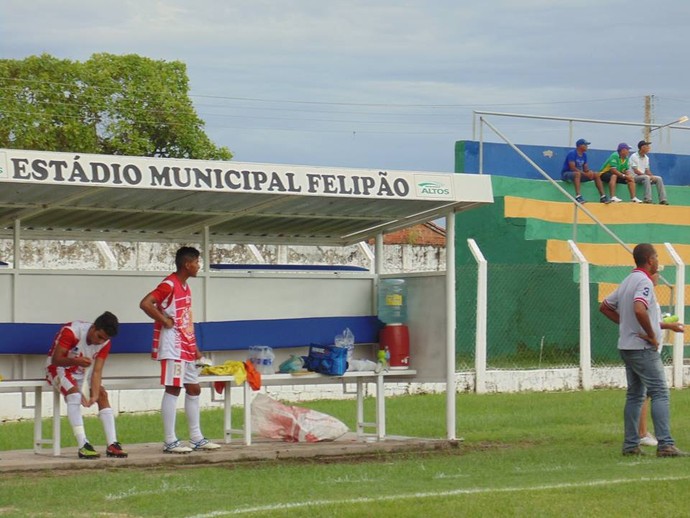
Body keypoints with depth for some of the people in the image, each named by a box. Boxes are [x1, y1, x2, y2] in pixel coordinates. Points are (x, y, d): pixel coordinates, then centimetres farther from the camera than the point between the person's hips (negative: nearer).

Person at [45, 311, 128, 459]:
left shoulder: (104, 343, -11)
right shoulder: (71, 331, -28)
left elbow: (97, 371, -15)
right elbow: (55, 359, -26)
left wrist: (94, 395, -31)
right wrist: (76, 361, -45)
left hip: (82, 371, 6)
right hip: (59, 368, -6)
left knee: (103, 394, -14)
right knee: (74, 393, -32)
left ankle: (112, 444, -16)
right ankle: (82, 445, -38)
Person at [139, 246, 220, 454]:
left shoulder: (185, 287, 16)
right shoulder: (169, 285, -13)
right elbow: (145, 304, -26)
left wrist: (195, 348, 17)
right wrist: (164, 320, -19)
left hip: (186, 348, 10)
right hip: (172, 347, -10)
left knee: (194, 388, 12)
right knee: (173, 389, -8)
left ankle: (196, 438, 18)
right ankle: (170, 441, -6)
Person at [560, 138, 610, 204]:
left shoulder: (584, 155, 9)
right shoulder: (572, 153, -16)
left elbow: (585, 168, 9)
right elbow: (572, 168, -24)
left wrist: (589, 172, -16)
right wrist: (585, 174, -25)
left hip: (580, 173, 8)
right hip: (566, 174, -8)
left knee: (596, 175, -3)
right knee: (577, 173, -42)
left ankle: (602, 196, -9)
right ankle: (578, 196, -53)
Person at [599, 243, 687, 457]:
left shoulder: (627, 281, 14)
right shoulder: (644, 282, -15)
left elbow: (605, 307, 23)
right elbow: (639, 310, -32)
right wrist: (652, 335, -20)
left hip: (626, 347, 9)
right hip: (643, 348, -9)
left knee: (635, 395, 13)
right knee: (660, 393, -10)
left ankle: (631, 445, 12)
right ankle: (665, 445, -17)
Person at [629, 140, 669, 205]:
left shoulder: (646, 158, 15)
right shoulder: (634, 156, -10)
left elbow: (647, 170, 14)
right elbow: (636, 171, -18)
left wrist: (651, 176, -8)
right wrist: (648, 176, -23)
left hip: (643, 176, 8)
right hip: (634, 177, -8)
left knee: (659, 178, -10)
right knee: (646, 177, -36)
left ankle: (663, 200, -19)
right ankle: (647, 199, -42)